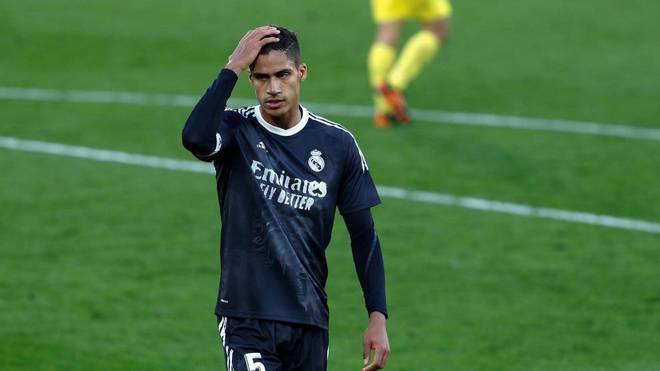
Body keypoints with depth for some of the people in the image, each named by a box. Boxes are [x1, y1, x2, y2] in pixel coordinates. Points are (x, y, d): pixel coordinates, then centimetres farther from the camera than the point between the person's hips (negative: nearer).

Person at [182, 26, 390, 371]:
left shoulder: (337, 144, 4)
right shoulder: (236, 131, -4)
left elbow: (363, 235, 8)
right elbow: (195, 138, -29)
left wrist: (378, 317, 1)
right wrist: (233, 68, -22)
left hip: (310, 320, 3)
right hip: (246, 316, -3)